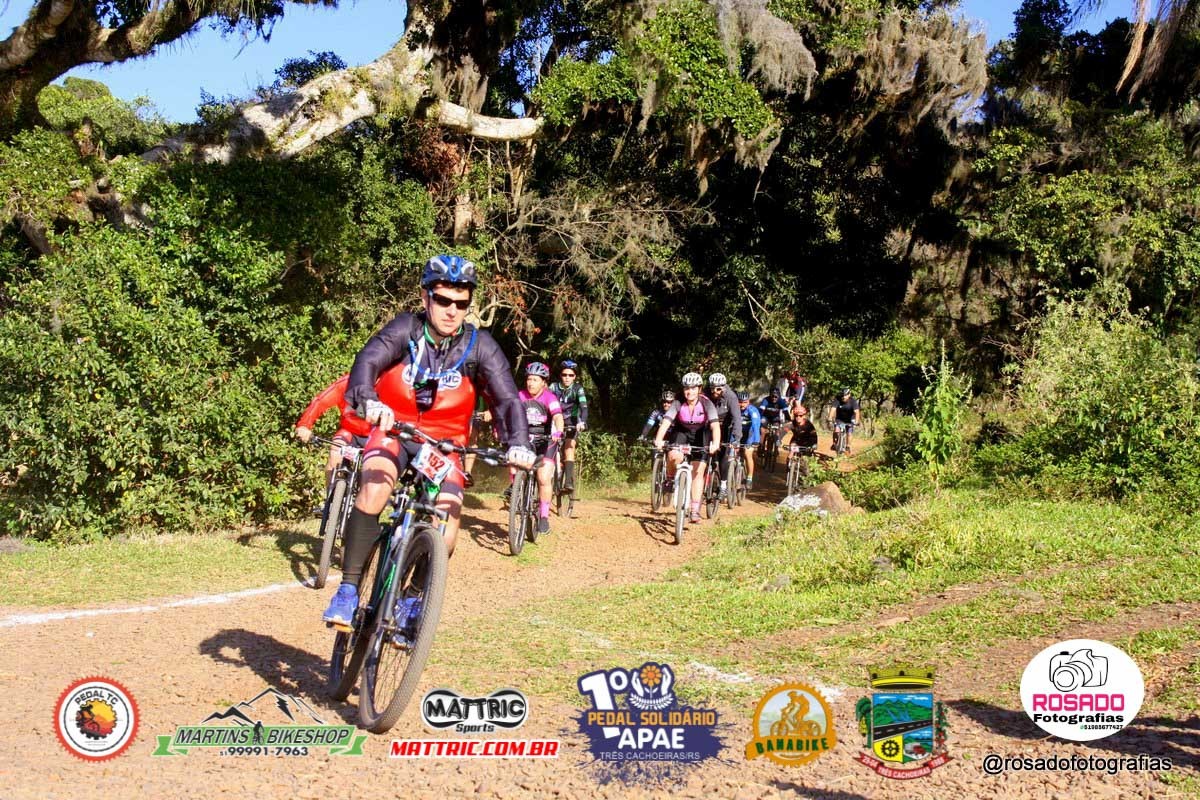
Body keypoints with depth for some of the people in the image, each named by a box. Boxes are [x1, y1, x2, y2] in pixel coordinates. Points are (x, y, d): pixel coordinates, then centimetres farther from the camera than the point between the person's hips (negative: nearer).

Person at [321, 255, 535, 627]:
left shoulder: (479, 345, -12)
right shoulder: (405, 329, -14)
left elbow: (507, 399, -18)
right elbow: (368, 361, -30)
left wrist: (518, 443, -37)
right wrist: (367, 400, -52)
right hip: (394, 431, -1)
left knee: (447, 524, -17)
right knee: (374, 488, -31)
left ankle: (411, 603, 6)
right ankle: (348, 590, -22)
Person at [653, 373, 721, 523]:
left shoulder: (706, 404, -24)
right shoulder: (678, 403, -22)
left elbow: (715, 425, -35)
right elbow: (666, 422, -33)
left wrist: (716, 443, -53)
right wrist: (658, 439, -50)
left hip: (700, 435, 0)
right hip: (681, 432, 0)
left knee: (698, 471, -6)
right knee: (674, 456, -31)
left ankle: (695, 510, -1)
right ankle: (670, 479, 0)